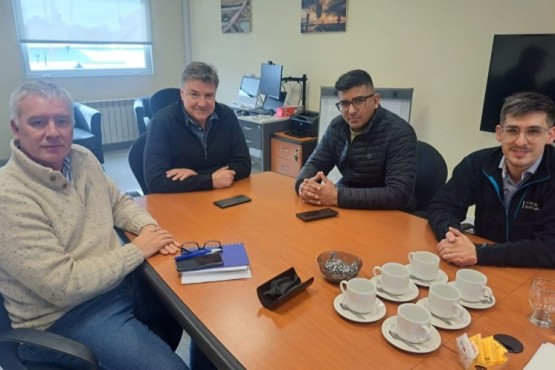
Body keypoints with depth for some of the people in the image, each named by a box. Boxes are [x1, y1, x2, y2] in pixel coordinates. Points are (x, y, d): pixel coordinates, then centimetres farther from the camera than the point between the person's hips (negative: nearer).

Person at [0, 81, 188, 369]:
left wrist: (147, 226, -8)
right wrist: (137, 251, -20)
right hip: (65, 315, -7)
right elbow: (62, 285, -26)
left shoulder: (82, 158, -1)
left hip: (119, 278, 8)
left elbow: (118, 202, 13)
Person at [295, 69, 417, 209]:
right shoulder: (337, 126, -1)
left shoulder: (400, 133, -20)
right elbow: (315, 163, 5)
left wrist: (337, 197, -32)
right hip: (347, 209, 6)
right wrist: (303, 184, -20)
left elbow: (399, 194, -28)